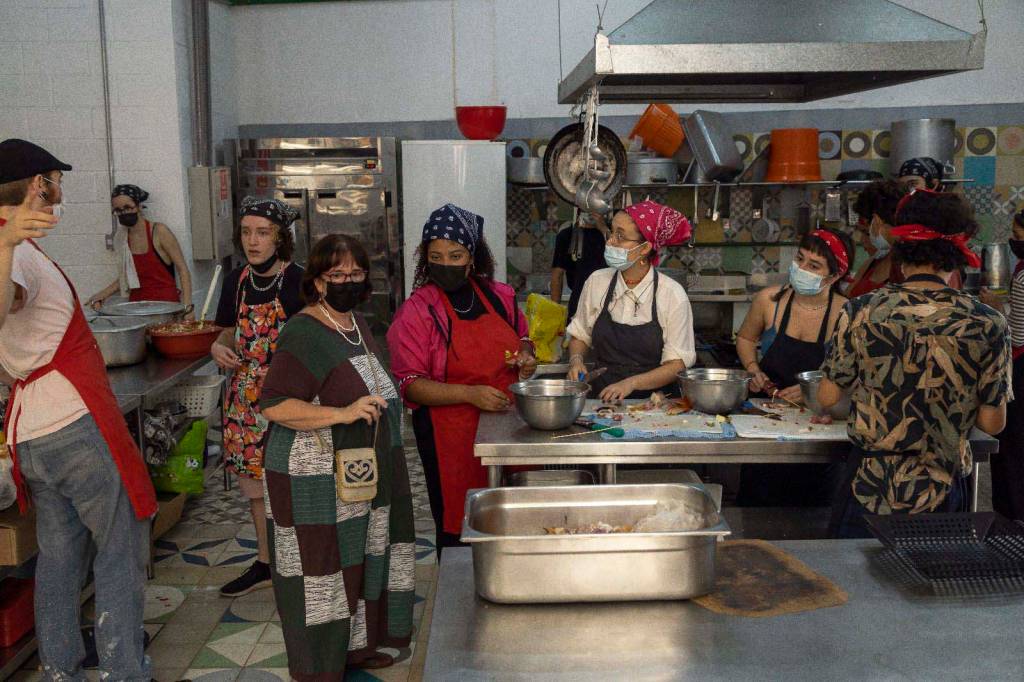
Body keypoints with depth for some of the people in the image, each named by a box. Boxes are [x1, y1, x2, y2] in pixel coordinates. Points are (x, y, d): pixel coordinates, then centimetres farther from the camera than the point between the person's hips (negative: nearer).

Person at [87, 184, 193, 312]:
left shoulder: (159, 232, -8)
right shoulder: (123, 237, 7)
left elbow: (183, 270, -8)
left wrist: (187, 306, -16)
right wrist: (103, 295, 7)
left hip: (166, 302, -5)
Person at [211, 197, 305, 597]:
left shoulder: (298, 282, -11)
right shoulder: (236, 282, 7)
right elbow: (231, 336, 17)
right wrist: (218, 348, -4)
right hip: (247, 395, 6)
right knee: (255, 482, 14)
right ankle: (265, 564, 29)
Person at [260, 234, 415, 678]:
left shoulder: (357, 325, 10)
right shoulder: (304, 333, -18)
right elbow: (274, 406, -25)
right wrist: (343, 414, -31)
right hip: (315, 484, -9)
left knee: (358, 562, 19)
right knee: (321, 572, 2)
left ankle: (354, 646, 36)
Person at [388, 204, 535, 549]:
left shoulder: (499, 295, 6)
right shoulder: (417, 310, -7)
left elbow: (522, 337, 24)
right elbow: (409, 384, -11)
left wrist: (525, 358, 0)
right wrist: (470, 394, -22)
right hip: (453, 436, -4)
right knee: (457, 525, 2)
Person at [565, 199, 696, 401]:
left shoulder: (672, 294, -6)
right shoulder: (597, 282, 3)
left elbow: (677, 364, -5)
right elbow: (579, 335, 16)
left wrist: (631, 383, -17)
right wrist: (576, 359, -4)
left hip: (653, 400, -2)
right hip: (601, 397, 2)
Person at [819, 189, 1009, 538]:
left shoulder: (861, 312, -11)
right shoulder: (987, 324, -8)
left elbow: (827, 397, -2)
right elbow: (992, 423, -2)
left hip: (869, 491, -1)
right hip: (941, 496, 1)